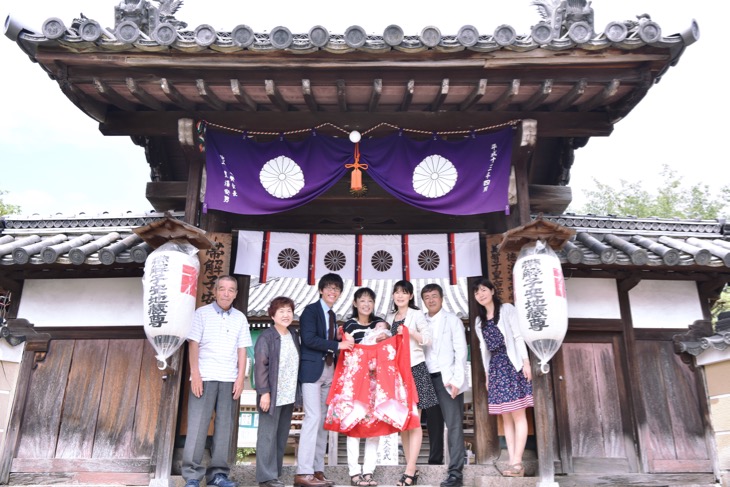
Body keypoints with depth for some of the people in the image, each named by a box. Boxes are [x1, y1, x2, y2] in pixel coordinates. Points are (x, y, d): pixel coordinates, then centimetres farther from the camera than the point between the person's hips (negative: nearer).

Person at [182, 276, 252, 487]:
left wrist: (240, 378, 1)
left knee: (224, 427, 4)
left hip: (229, 379, 3)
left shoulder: (240, 318, 11)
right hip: (205, 377, -2)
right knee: (197, 426, -2)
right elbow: (193, 344, -1)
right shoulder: (202, 313, 4)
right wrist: (195, 374, -9)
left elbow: (242, 350, 9)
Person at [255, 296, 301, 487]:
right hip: (272, 395, -6)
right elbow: (260, 366, -13)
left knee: (282, 437, 12)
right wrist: (264, 392, -17)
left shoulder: (294, 335, 10)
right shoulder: (266, 337, -9)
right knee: (268, 436, 0)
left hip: (289, 395, 7)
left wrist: (297, 391, 12)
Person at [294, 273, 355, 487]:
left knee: (323, 420, 7)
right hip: (312, 369, -8)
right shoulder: (311, 310, -5)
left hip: (329, 371, 8)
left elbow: (329, 342, 16)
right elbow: (309, 339, -17)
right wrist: (338, 345, -16)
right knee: (313, 417, -13)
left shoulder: (332, 315, 19)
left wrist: (345, 344, -2)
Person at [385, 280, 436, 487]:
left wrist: (411, 332, -19)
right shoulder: (390, 317, 16)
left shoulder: (416, 314, 0)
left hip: (415, 368, -6)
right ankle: (412, 468, 14)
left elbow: (428, 339, -5)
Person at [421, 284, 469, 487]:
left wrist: (457, 379, -13)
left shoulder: (452, 320, 2)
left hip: (447, 378, -4)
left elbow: (461, 351, -4)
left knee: (454, 424, -6)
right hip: (428, 378, 4)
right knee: (433, 424, 10)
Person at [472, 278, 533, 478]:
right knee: (506, 417, 4)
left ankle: (517, 462, -8)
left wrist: (526, 361, -12)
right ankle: (513, 462, 4)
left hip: (512, 363, -6)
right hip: (495, 366, 6)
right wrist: (487, 373, 14)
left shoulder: (507, 309, 3)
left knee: (518, 414, -7)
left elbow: (518, 336, -5)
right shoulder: (480, 321, 18)